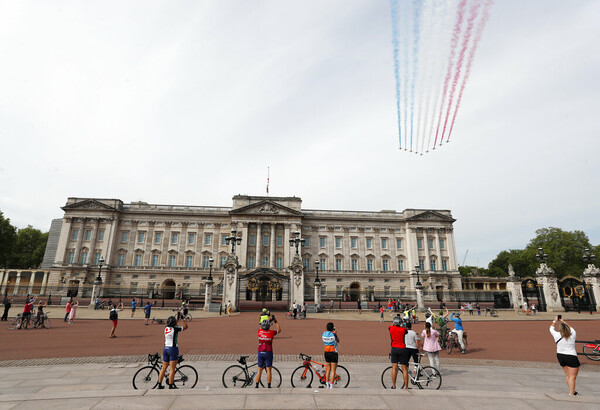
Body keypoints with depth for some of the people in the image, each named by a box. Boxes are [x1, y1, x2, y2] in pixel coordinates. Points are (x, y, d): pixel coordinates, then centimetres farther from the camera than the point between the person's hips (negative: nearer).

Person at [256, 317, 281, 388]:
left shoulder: (259, 331, -3)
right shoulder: (271, 332, -10)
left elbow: (261, 328, 23)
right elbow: (279, 331, 9)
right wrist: (276, 321, 13)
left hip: (260, 352, 3)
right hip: (268, 353, -3)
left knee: (259, 370, 12)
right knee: (268, 370, 4)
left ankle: (257, 385, 15)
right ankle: (269, 386, 5)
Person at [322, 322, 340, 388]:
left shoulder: (323, 334, -2)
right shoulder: (334, 334, -16)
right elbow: (338, 341, 2)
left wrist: (326, 330, 21)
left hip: (326, 352, 5)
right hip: (333, 353, -5)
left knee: (328, 369, 18)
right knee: (333, 370, 2)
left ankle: (327, 383, 22)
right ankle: (331, 386, 3)